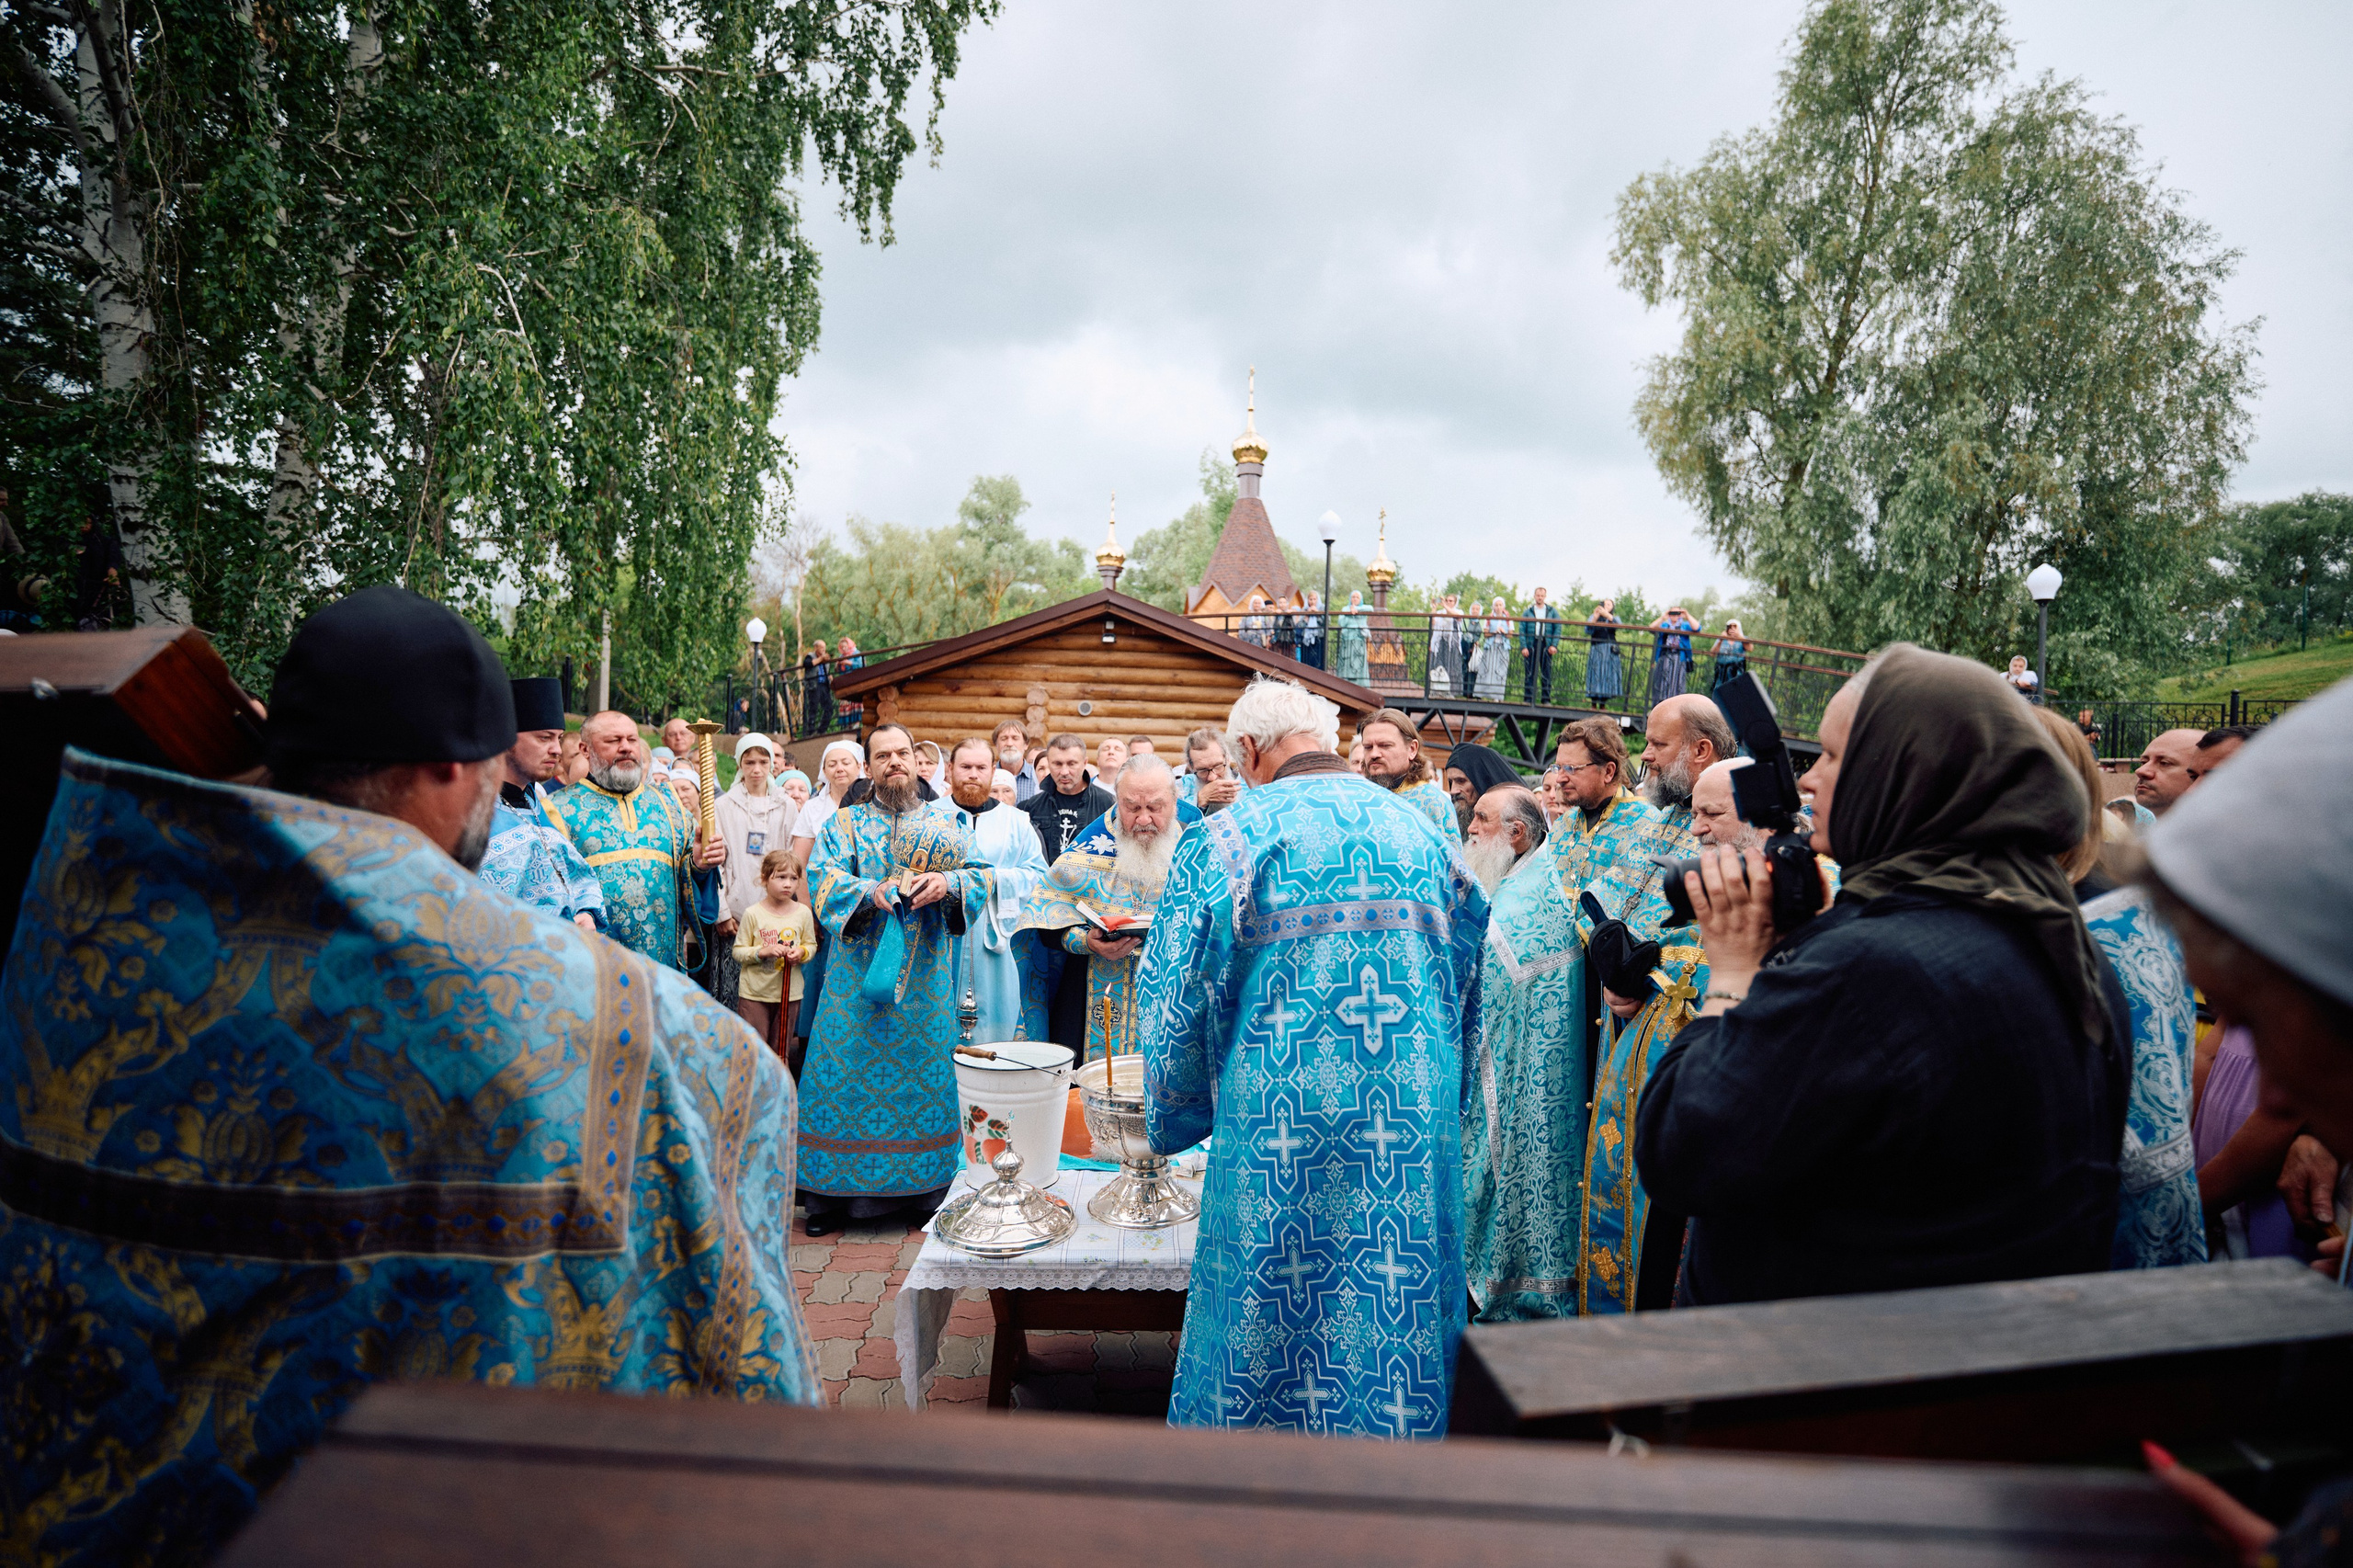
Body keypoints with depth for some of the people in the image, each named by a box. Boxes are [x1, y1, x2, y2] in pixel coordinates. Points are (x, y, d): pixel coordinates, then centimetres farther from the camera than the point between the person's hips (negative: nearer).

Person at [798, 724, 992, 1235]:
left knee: (924, 1072, 3)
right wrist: (873, 891, -23)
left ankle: (926, 1190, 14)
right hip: (858, 972, 0)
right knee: (847, 1073, -1)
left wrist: (948, 882, -21)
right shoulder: (844, 823, 9)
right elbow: (823, 876, -6)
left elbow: (981, 876, 1)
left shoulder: (945, 822, 10)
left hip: (926, 974, 1)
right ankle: (832, 1194, 8)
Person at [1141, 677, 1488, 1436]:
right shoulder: (1424, 833, 10)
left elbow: (1178, 1001, -2)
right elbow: (1467, 987, 16)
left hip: (1282, 1129, -4)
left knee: (1277, 1317, 9)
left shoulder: (1225, 839, -5)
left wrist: (1172, 1121, 13)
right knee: (1401, 1310, 16)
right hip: (1416, 1133, 5)